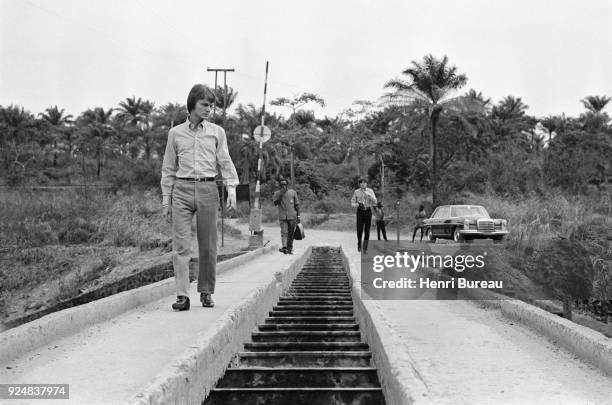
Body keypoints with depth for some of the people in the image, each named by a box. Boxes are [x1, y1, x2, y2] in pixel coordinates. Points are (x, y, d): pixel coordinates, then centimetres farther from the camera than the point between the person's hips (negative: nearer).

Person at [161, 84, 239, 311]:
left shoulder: (217, 132, 10)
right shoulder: (175, 133, 11)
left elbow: (225, 162, 6)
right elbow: (168, 169, 14)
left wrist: (231, 189, -8)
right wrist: (166, 200, 10)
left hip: (207, 189, 0)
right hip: (182, 190, 0)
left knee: (208, 245, 3)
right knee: (181, 245, -8)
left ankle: (206, 292, 15)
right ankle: (182, 295, -9)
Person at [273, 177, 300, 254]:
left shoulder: (293, 192, 5)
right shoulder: (277, 193, 6)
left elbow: (297, 204, 7)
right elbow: (275, 203, -9)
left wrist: (298, 216, 3)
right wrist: (281, 194, -16)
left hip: (292, 216, 1)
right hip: (282, 217, 0)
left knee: (291, 233, 4)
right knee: (284, 232, -13)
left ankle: (289, 248, 12)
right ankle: (284, 247, -23)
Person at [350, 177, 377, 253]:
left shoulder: (370, 191, 0)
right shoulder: (356, 192, 2)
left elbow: (374, 202, -8)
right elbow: (352, 202, 5)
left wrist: (369, 195, -24)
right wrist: (355, 204, -19)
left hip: (368, 211, 0)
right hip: (360, 211, 0)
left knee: (367, 230, -1)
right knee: (359, 230, -7)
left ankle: (365, 248, 7)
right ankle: (359, 244, 20)